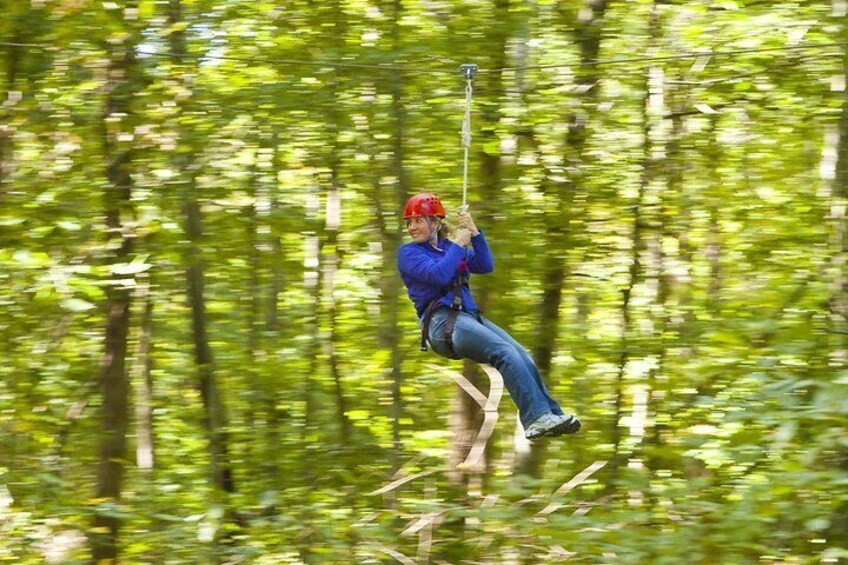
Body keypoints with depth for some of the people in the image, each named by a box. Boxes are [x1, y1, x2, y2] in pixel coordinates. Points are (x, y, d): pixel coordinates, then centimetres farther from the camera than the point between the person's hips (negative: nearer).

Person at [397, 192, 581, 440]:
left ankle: (552, 415, -17)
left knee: (523, 357, -14)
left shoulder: (450, 247, 23)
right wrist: (458, 244, -1)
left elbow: (486, 266, 8)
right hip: (441, 321, -7)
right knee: (506, 353, -27)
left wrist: (474, 233, -2)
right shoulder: (408, 252, 6)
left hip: (469, 316, 7)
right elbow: (438, 275, -12)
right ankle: (537, 417, -36)